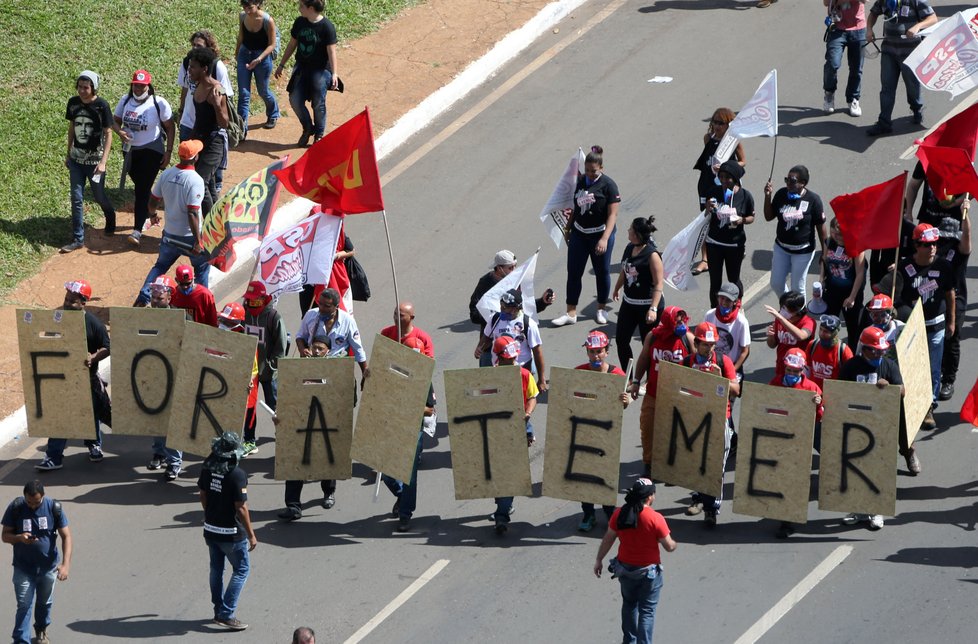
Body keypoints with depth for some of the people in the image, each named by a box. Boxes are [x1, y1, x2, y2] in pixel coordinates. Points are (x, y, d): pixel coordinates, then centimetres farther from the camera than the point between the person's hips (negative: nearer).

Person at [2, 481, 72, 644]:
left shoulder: (53, 507, -14)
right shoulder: (15, 508, -15)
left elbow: (66, 536, -10)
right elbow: (5, 536, -7)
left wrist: (65, 564, -21)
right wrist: (20, 538, -30)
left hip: (48, 567, 2)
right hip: (23, 568, -2)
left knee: (45, 603, 19)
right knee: (24, 606, -6)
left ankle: (41, 631, 44)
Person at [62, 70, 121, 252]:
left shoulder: (101, 106, -16)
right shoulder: (73, 103, -2)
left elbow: (108, 134, -13)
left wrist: (103, 162, -19)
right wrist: (68, 153, 15)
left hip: (95, 160, -4)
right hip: (76, 159, 4)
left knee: (99, 196, 11)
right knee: (77, 199, 2)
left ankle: (110, 218, 44)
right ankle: (78, 239, 8)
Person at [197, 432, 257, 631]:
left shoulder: (208, 468, -4)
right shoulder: (237, 474, -24)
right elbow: (241, 508, -21)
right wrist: (251, 534, -11)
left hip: (210, 529, 6)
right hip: (231, 532, -6)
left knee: (216, 568, 19)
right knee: (241, 570, 6)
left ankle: (219, 609, 30)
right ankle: (226, 614, 1)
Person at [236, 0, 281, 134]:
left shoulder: (268, 20, -23)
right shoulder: (242, 16, -10)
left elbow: (271, 45, -15)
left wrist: (259, 59, -26)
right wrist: (237, 52, 21)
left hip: (262, 56, -3)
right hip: (245, 54, 3)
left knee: (263, 91, 14)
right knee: (243, 93, -2)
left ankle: (273, 115, 43)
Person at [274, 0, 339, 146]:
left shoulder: (326, 26, -15)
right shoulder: (300, 22, 2)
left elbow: (331, 51, -16)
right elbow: (292, 44, 13)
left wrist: (334, 74, -22)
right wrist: (281, 65, 15)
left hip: (320, 70, -5)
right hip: (302, 68, 5)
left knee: (318, 103, 1)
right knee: (295, 100, -2)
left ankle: (319, 134, 22)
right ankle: (308, 128, 21)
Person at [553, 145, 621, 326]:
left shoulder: (608, 185, -13)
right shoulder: (581, 181, 4)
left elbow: (613, 214, -16)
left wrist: (605, 239, -25)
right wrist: (568, 228, 19)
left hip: (599, 234, -5)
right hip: (579, 234, 5)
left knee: (602, 272, 9)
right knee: (573, 272, 2)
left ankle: (601, 309, 26)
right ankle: (571, 313, 7)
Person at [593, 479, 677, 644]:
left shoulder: (619, 514, -10)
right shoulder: (656, 519, -21)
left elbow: (608, 539, 0)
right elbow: (669, 546, -14)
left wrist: (599, 560, 13)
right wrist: (675, 545, 10)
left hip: (625, 568, 4)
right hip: (649, 571, -4)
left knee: (629, 605, 25)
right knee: (647, 611, 6)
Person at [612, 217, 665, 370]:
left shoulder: (652, 255, -22)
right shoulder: (629, 248, 2)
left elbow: (658, 284, -24)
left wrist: (653, 309, -32)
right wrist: (617, 288, 35)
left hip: (647, 305, -8)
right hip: (629, 303, 8)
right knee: (621, 340, 12)